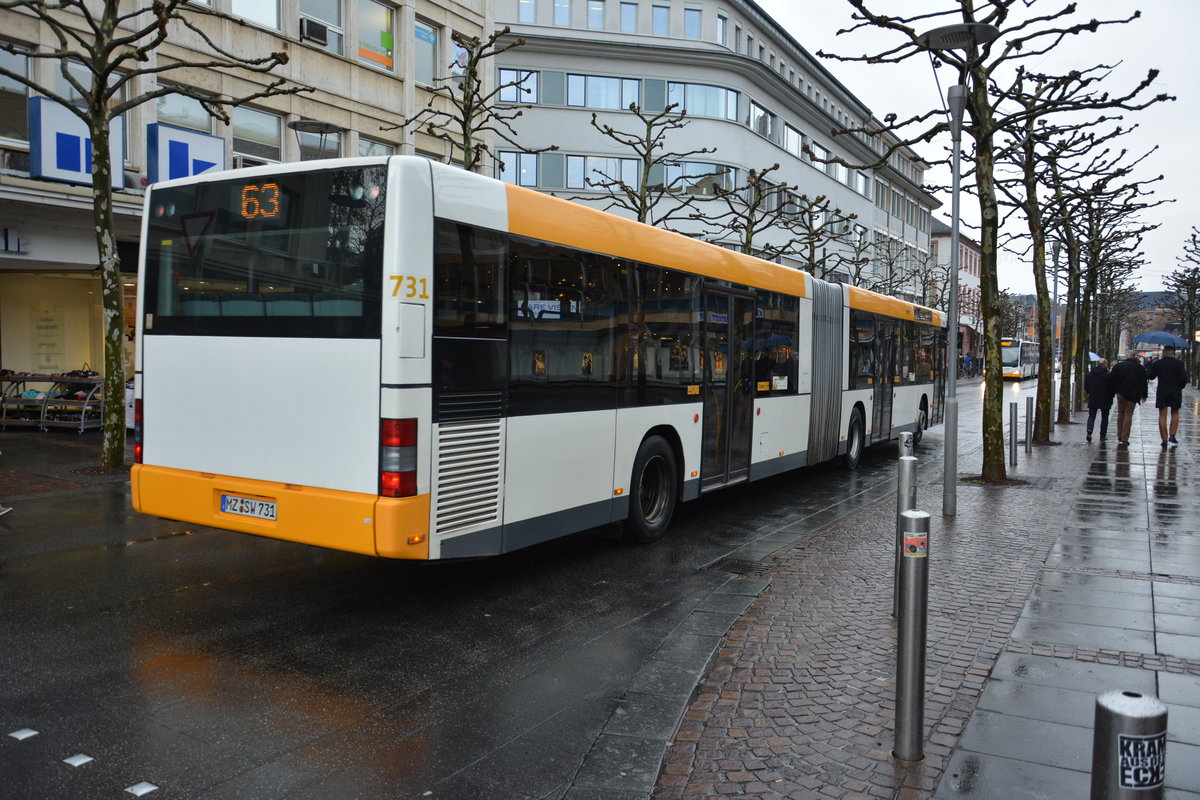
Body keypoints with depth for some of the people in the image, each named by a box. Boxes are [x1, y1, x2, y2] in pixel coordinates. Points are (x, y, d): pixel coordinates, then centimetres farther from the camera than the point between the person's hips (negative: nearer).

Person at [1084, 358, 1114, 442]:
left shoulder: (1089, 374, 2)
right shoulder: (1108, 375, -12)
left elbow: (1086, 387, 8)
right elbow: (1112, 388, -9)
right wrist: (1110, 397, 8)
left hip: (1092, 400, 2)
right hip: (1105, 400, -2)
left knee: (1091, 416, 8)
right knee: (1104, 417, 11)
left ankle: (1089, 431, -16)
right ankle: (1102, 435, 13)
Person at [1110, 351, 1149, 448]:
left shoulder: (1118, 366, 3)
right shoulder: (1140, 368, 0)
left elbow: (1112, 380, 4)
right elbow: (1144, 383, 3)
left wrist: (1112, 393, 11)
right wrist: (1144, 395, 10)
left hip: (1120, 394, 2)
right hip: (1133, 395, -1)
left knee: (1121, 414, 14)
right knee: (1128, 415, 0)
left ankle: (1119, 437, 15)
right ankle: (1125, 439, -3)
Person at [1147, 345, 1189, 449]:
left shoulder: (1157, 363, -5)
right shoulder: (1179, 363, -7)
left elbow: (1150, 376, 4)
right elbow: (1184, 378, -12)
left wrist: (1152, 366, 15)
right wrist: (1180, 387, 5)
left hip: (1162, 393, 0)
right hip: (1176, 393, 0)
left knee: (1162, 416, 5)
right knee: (1175, 413, 19)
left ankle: (1164, 440, 3)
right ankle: (1172, 435, 8)